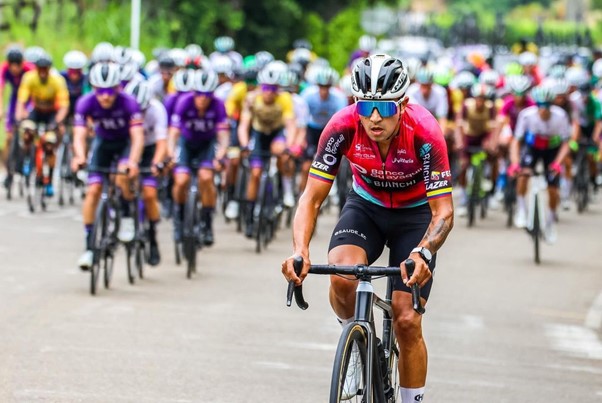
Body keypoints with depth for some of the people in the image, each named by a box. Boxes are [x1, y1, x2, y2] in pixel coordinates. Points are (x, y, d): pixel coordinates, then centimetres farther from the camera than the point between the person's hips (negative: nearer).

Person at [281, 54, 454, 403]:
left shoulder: (424, 133, -32)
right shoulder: (343, 127, -27)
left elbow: (444, 211, -32)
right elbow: (312, 197, -24)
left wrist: (423, 253, -52)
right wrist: (300, 251, -43)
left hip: (415, 212, -1)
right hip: (366, 205, 1)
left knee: (407, 322, -9)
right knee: (341, 277, -29)